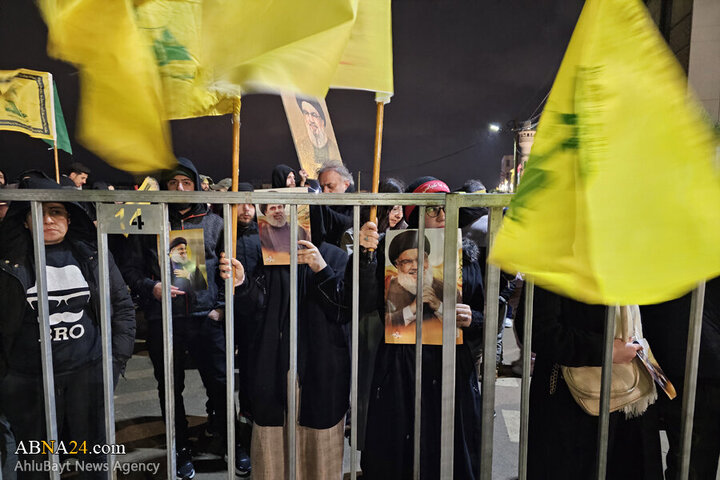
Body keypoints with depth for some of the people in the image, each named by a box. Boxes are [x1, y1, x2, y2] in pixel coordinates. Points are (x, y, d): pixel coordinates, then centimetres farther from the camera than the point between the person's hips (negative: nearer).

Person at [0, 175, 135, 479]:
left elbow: (123, 305, 5)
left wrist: (118, 357, 0)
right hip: (28, 380, 0)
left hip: (88, 373, 1)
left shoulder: (92, 255, 0)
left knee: (95, 455, 13)